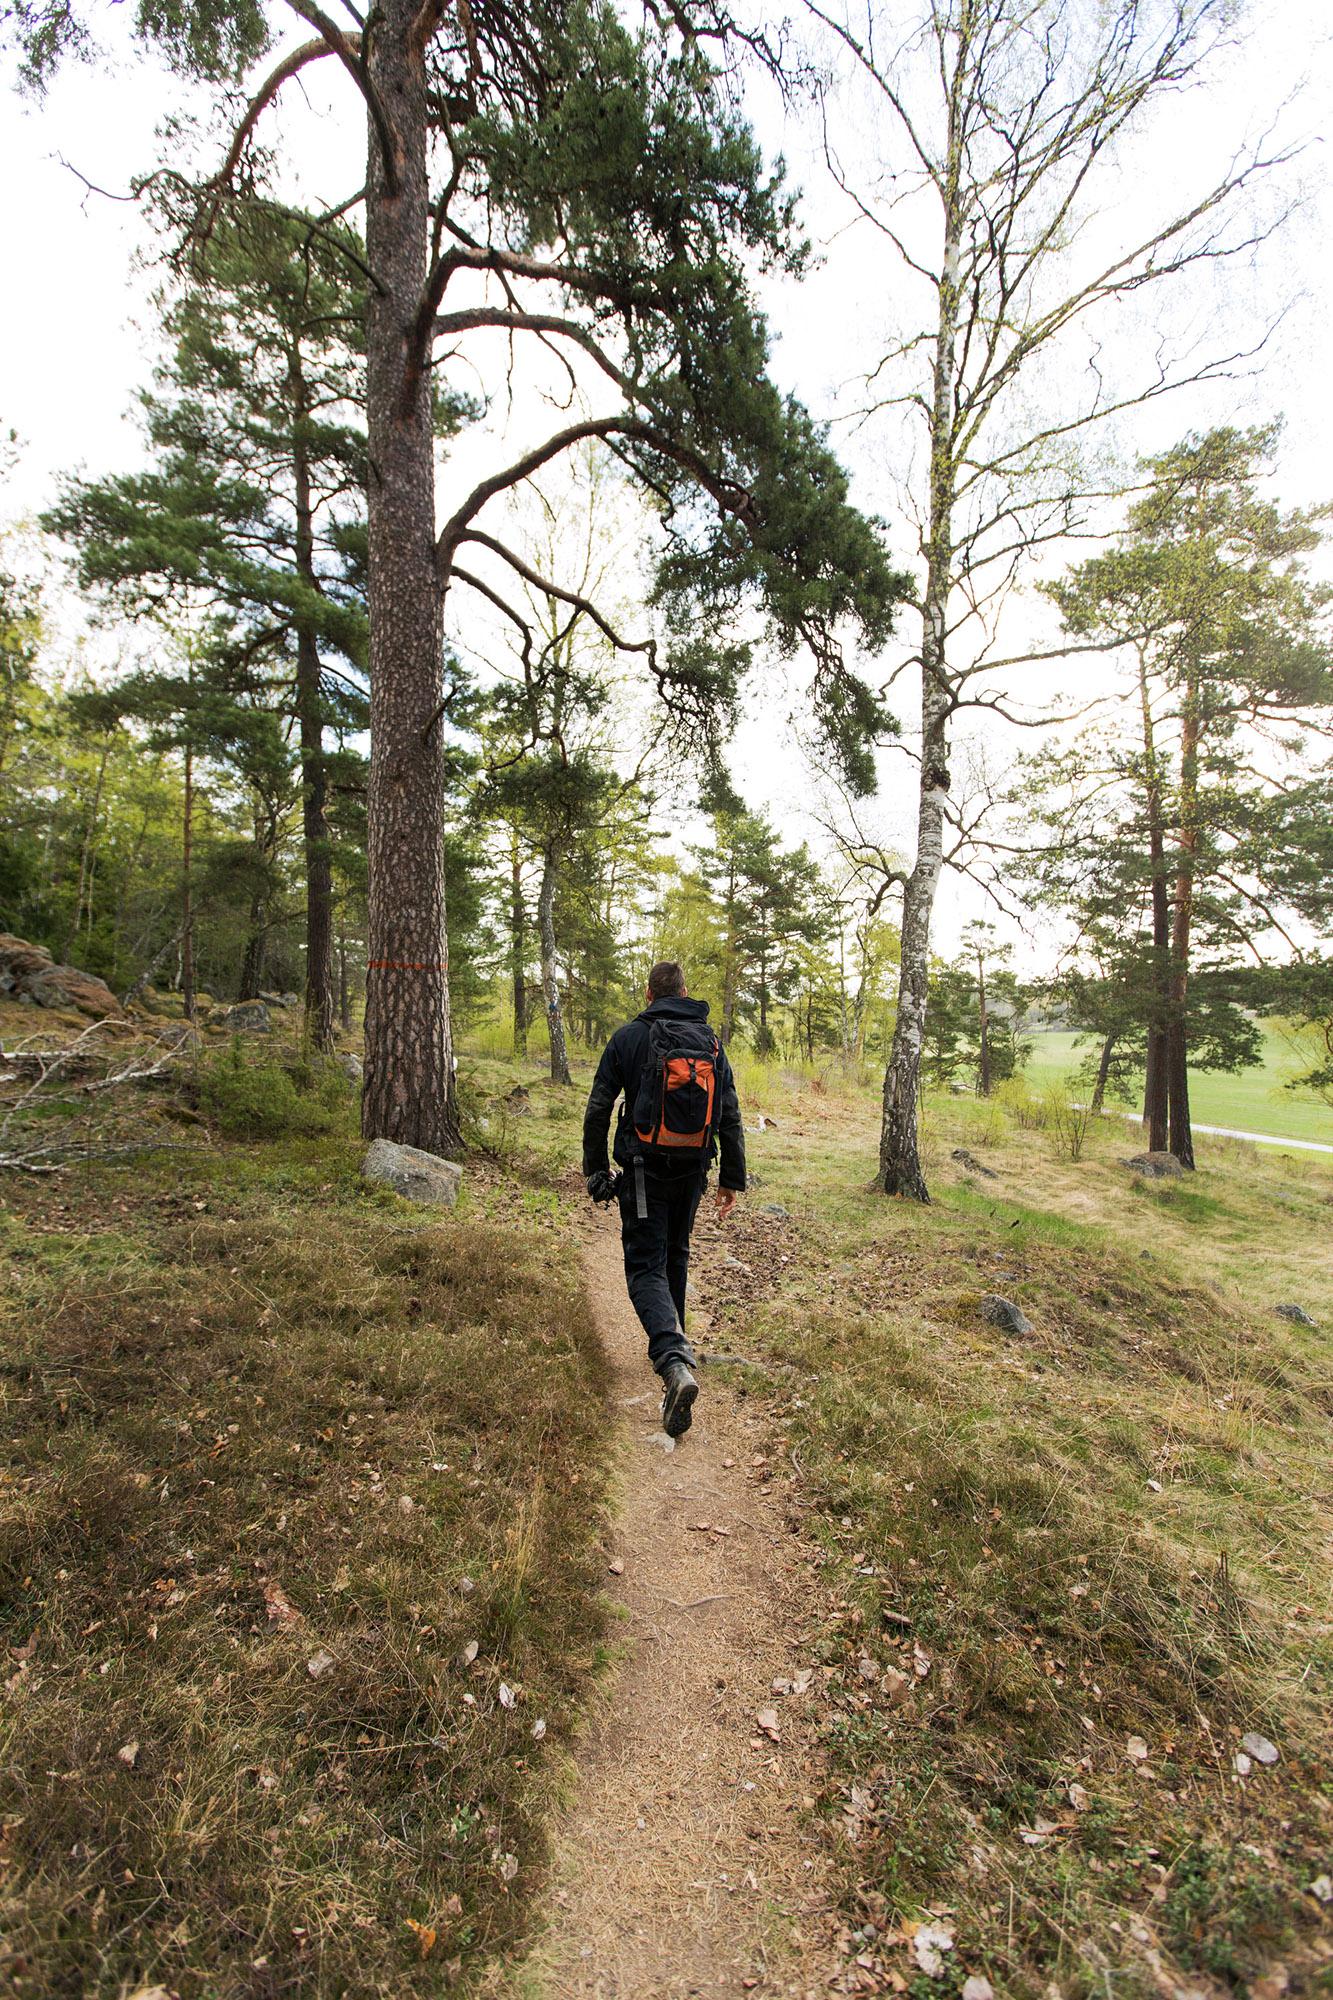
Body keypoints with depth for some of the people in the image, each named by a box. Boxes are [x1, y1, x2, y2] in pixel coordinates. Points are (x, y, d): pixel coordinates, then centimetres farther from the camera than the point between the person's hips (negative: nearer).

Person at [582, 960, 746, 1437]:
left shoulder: (628, 1037, -4)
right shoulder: (711, 1042, 5)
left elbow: (598, 1109, -4)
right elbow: (730, 1116, 3)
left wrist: (594, 1168, 7)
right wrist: (733, 1179, 9)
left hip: (644, 1169, -4)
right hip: (692, 1170, 4)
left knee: (646, 1266, -2)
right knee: (675, 1257, 23)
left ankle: (674, 1363, -23)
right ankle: (671, 1341, 36)